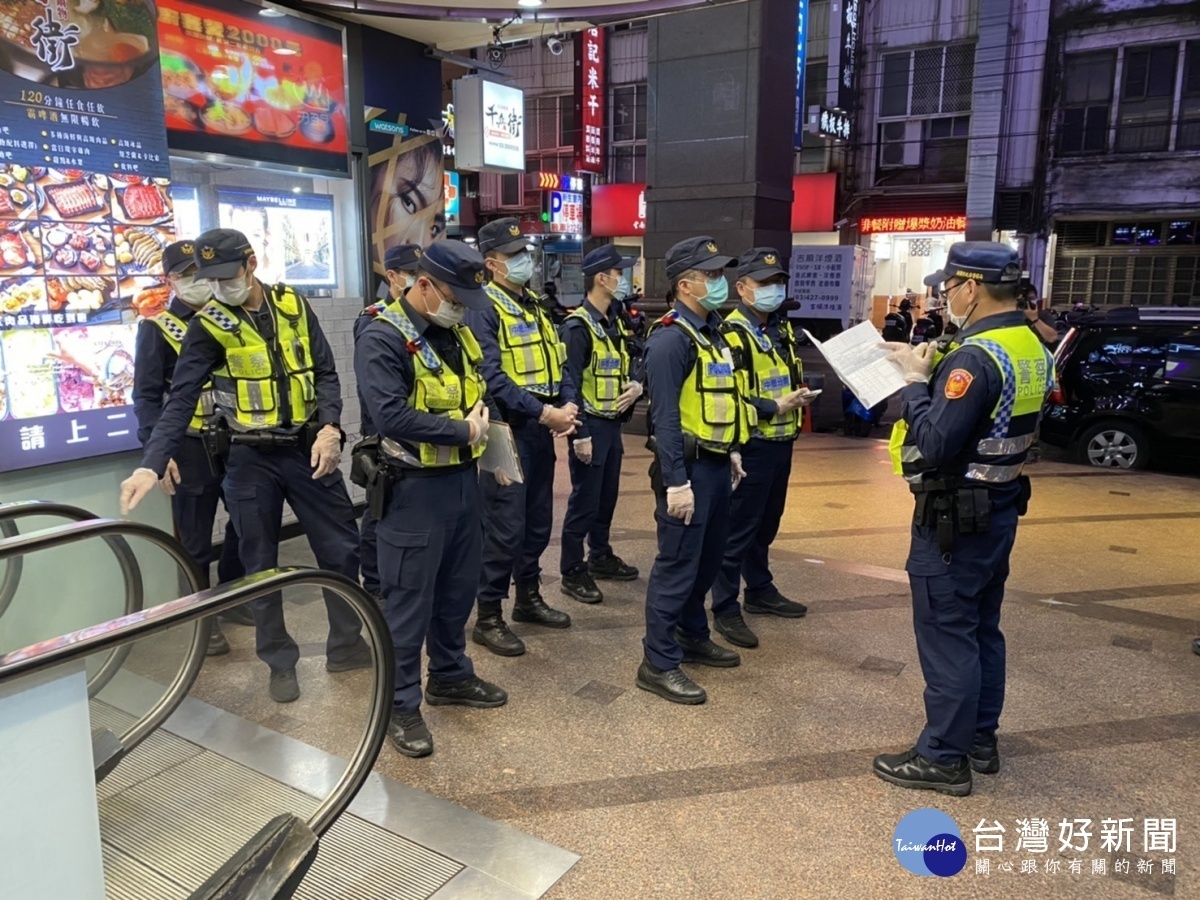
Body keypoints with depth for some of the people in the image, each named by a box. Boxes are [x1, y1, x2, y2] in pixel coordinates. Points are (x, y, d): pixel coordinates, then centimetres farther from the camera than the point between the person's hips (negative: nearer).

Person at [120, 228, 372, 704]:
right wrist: (151, 465, -26)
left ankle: (346, 645, 25)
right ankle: (281, 662, 24)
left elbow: (325, 374, 2)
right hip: (250, 458, -2)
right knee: (260, 564, 8)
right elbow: (180, 400, -14)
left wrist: (330, 428, -15)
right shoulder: (208, 327, -7)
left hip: (307, 449, 2)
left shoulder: (293, 305, 0)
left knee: (341, 548, 7)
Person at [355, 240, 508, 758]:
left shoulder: (457, 332, 10)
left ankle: (450, 676, 37)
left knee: (459, 587, 19)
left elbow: (482, 390, 19)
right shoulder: (383, 339, -17)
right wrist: (463, 431, -19)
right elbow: (391, 416, -28)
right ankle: (400, 706, 16)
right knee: (409, 599, 2)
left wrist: (488, 425, -3)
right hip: (415, 487, -8)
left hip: (463, 479, 8)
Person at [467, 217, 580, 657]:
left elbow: (558, 364, 14)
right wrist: (545, 412, -23)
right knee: (505, 527, -5)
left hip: (541, 431, 8)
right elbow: (492, 376, -22)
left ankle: (529, 599, 32)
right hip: (507, 431, -8)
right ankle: (488, 617, 8)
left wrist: (567, 406, -5)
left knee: (539, 521, 16)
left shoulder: (535, 308, 16)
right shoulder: (482, 309, -11)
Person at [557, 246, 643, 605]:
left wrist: (635, 385, 0)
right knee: (584, 500, -2)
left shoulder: (615, 323, 13)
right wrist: (579, 434, -22)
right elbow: (570, 384, -19)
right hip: (591, 425, -8)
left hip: (613, 423, 9)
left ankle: (600, 557, 32)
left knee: (607, 496, 17)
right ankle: (572, 572, 9)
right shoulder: (578, 326, -15)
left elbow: (627, 364, 23)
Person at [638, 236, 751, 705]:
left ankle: (692, 636, 36)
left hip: (717, 465, 10)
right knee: (678, 564, -3)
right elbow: (666, 417, -21)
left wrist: (732, 451, 18)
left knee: (708, 559, 19)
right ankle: (658, 663, 8)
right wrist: (676, 482, -24)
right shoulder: (671, 338, -17)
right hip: (689, 468, -10)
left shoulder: (712, 332, 13)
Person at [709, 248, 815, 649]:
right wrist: (776, 408, -21)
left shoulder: (783, 329, 13)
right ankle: (725, 610, 10)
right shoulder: (732, 334, -15)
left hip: (781, 444, 9)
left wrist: (802, 390, 5)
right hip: (751, 446, -9)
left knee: (766, 525, 20)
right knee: (738, 529, 0)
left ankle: (760, 591, 35)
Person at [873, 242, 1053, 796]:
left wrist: (916, 382, -14)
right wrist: (932, 371, 4)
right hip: (998, 509, 10)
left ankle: (943, 758, 11)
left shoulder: (976, 357, -23)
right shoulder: (1030, 348, 8)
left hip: (954, 516, -10)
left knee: (946, 636, 0)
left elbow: (935, 444, -27)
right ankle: (981, 739, 31)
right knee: (981, 630, 18)